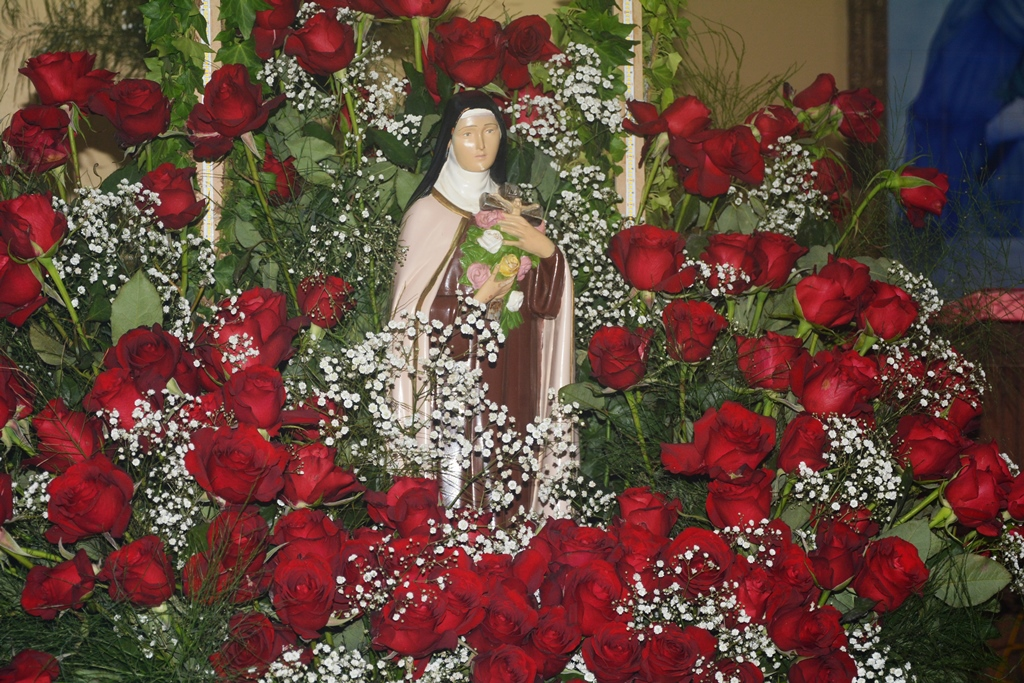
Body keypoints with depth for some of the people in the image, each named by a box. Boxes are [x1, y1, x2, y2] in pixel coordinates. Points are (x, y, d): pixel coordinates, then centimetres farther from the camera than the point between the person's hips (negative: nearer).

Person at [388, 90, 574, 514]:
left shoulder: (512, 209, 11)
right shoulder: (428, 213, -4)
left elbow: (546, 303, 4)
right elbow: (412, 309, -6)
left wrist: (546, 251, -13)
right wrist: (478, 300, -15)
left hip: (510, 379, 4)